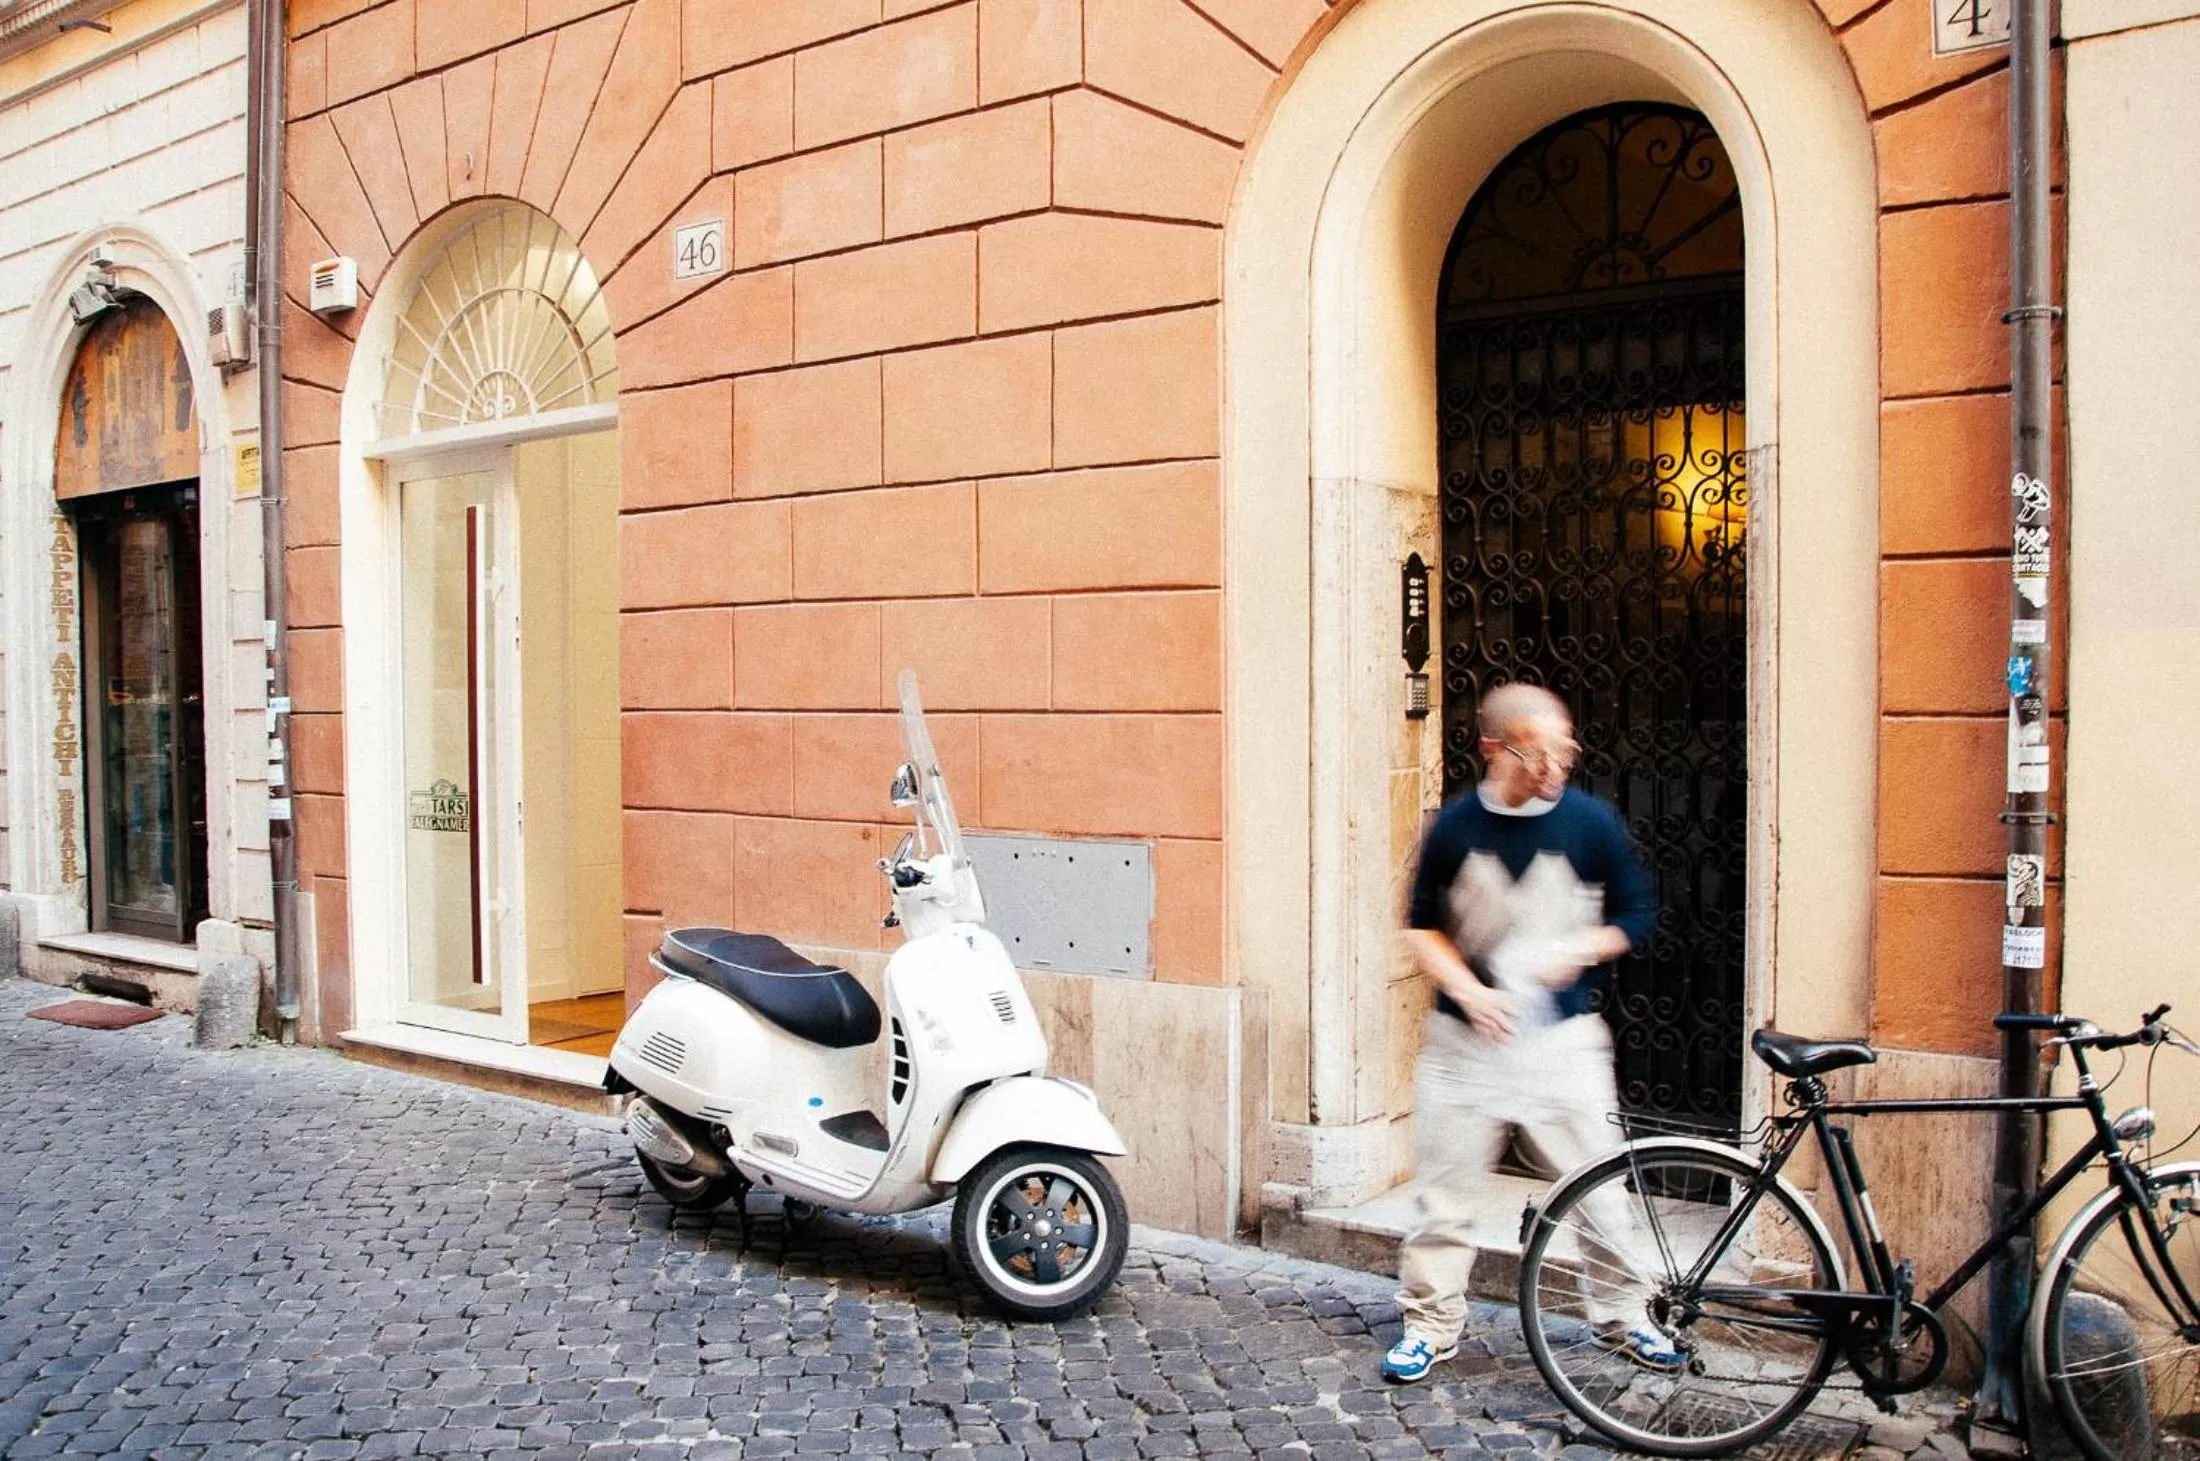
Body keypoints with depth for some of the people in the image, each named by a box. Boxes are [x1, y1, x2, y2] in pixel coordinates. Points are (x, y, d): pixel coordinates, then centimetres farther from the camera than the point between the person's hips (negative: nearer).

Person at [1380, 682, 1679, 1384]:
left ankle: (1623, 1316, 29)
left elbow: (1636, 916, 5)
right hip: (1468, 1035, 0)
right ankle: (1430, 1324, 21)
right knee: (1445, 1187, 6)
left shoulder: (1591, 821, -4)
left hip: (1564, 1038, 0)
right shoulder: (1455, 826, -4)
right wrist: (1469, 991, -11)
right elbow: (1424, 927, 4)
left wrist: (1576, 951, -13)